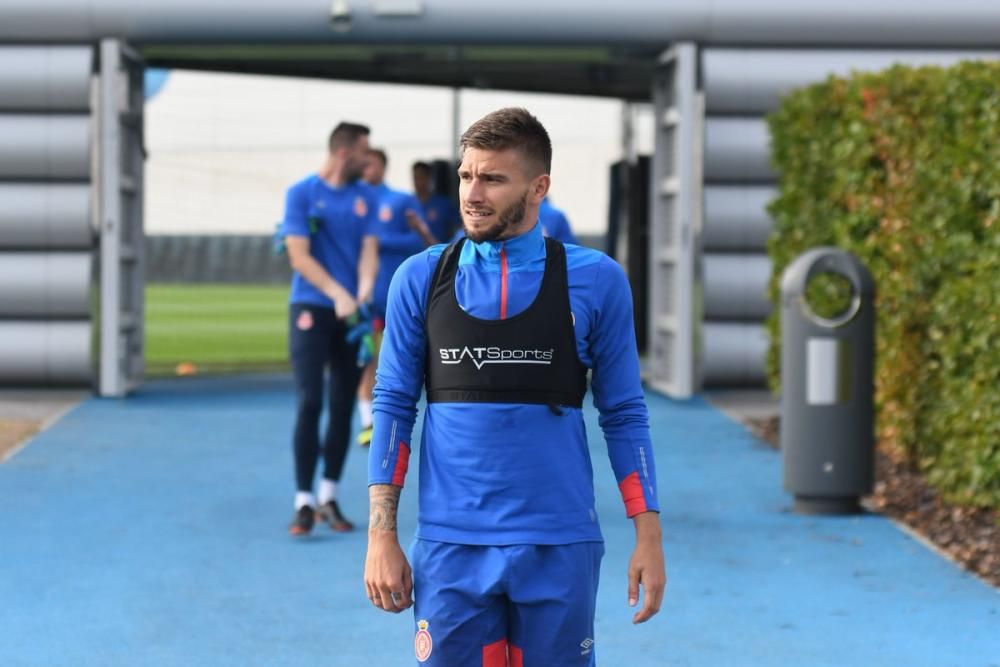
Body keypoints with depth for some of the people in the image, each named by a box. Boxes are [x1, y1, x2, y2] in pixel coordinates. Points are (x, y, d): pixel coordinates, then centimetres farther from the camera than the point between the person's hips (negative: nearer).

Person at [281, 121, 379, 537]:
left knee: (343, 406, 6)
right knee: (310, 403, -10)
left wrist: (364, 290, -19)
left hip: (351, 312, 4)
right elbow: (300, 256, -10)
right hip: (310, 309, -4)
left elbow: (369, 249, 1)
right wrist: (338, 295, -20)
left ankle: (329, 498, 16)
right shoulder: (301, 194, -4)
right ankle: (304, 502, -8)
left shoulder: (364, 197, 8)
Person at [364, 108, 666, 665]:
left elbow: (624, 415, 5)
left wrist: (649, 537, 0)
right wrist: (382, 536, 0)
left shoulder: (595, 280, 1)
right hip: (451, 550, 1)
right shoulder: (421, 279, 4)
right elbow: (393, 407, 6)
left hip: (559, 550, -1)